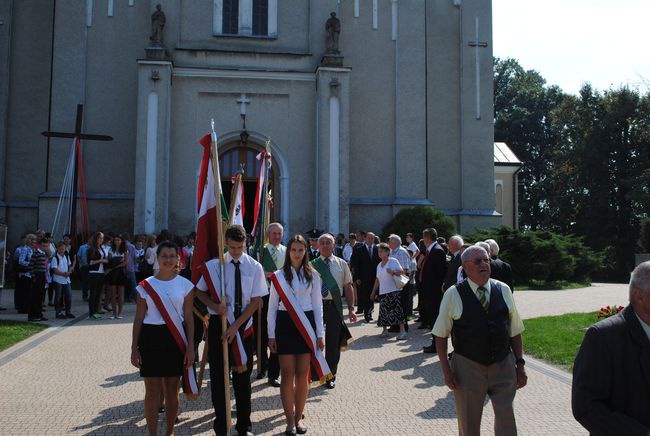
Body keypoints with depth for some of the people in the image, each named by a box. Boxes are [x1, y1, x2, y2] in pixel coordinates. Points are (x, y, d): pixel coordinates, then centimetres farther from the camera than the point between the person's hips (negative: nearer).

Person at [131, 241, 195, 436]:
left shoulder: (185, 285, 1)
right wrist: (134, 348, 1)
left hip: (175, 339, 1)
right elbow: (138, 319, 4)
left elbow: (189, 318, 3)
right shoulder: (145, 286, 1)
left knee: (172, 389, 10)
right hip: (151, 338, -1)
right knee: (153, 391, 2)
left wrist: (190, 347, -1)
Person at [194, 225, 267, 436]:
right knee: (218, 375, 7)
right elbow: (200, 292, 7)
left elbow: (256, 301, -5)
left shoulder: (254, 267, -4)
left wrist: (235, 326, -12)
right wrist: (214, 305, -13)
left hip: (243, 325, 0)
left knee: (243, 375, 7)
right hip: (218, 322, 0)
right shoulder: (212, 266, -3)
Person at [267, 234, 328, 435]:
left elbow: (318, 305, 6)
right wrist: (271, 335, -1)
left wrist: (320, 334, 3)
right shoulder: (279, 276, 1)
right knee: (288, 374, 0)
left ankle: (298, 417, 18)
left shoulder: (313, 276, 4)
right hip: (285, 324, -1)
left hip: (306, 324, 1)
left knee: (302, 374, 5)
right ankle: (290, 419, 10)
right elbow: (272, 306, 3)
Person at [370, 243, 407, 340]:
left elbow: (401, 271, -5)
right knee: (384, 311, 4)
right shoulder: (379, 265, 16)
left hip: (394, 290, -6)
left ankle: (402, 331, -10)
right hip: (383, 292, 6)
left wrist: (393, 272, -23)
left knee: (397, 310, -12)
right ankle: (385, 330, 16)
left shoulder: (393, 261, -2)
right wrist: (373, 292, 19)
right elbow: (377, 280, 20)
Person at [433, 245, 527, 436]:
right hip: (468, 368, -2)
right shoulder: (453, 295, -8)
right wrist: (446, 370, -6)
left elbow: (515, 331, 8)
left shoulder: (503, 290, 1)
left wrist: (520, 363, 4)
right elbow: (440, 336, -3)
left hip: (504, 365, 2)